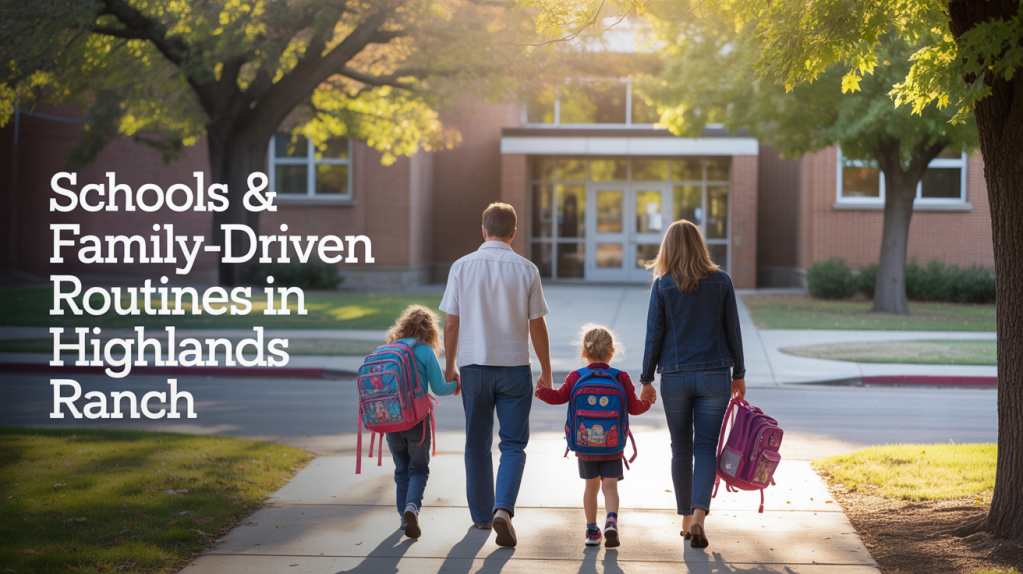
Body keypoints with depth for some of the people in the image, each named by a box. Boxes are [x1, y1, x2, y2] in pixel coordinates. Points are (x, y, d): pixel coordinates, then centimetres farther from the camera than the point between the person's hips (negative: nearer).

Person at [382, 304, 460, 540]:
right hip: (416, 417, -3)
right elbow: (439, 388, -8)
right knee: (418, 469, 8)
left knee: (402, 469, 18)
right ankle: (412, 506, -16)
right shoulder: (425, 351, -6)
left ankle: (405, 516, 19)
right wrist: (456, 385, 12)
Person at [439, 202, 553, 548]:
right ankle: (503, 509, -16)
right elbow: (537, 327, -1)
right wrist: (546, 372, 9)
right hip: (514, 366, -1)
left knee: (478, 445, 13)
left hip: (473, 366, 1)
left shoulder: (462, 267, -2)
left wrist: (450, 367, 12)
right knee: (513, 445, 4)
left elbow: (451, 324, 0)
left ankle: (482, 516, 21)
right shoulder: (526, 270, -4)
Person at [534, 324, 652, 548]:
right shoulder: (621, 378, -4)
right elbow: (634, 407, -4)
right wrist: (647, 401, 14)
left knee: (591, 486, 14)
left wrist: (542, 391, 0)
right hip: (613, 446, -1)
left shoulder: (576, 377, -3)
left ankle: (592, 530, 18)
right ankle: (611, 520, -24)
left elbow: (560, 397, -13)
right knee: (610, 485, 0)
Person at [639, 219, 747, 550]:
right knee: (706, 448, 1)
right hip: (714, 375, 0)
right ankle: (699, 515, -18)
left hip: (675, 377, 0)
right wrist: (739, 374, 13)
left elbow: (654, 335, -2)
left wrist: (646, 380, 6)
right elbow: (733, 331, 3)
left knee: (681, 449, 12)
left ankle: (686, 520, 19)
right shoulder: (721, 282, 0)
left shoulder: (663, 286, -4)